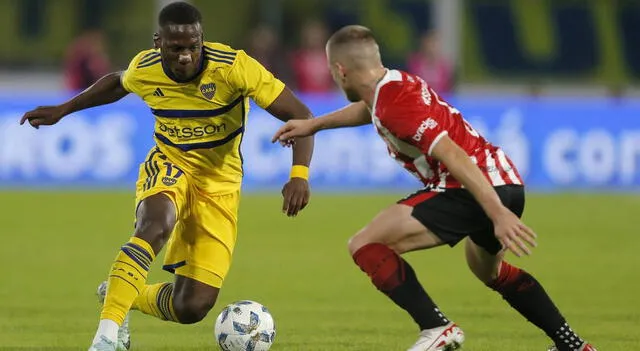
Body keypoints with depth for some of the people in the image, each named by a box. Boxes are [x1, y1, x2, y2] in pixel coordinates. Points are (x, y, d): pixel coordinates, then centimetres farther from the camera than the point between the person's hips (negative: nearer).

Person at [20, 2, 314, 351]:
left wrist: (299, 174, -34)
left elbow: (299, 115, -20)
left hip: (219, 183, 0)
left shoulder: (233, 67, -23)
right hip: (168, 165, 0)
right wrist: (63, 110, 18)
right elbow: (117, 83, 17)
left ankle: (122, 295, 23)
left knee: (191, 308, -8)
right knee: (156, 225, -39)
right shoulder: (143, 70, -11)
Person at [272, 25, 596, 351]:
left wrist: (499, 214, -30)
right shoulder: (395, 82, 13)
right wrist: (313, 125, 43)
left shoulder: (395, 103, -17)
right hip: (508, 183, 10)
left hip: (478, 190, -10)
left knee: (365, 245, -10)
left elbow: (455, 157, -25)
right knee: (488, 269, 37)